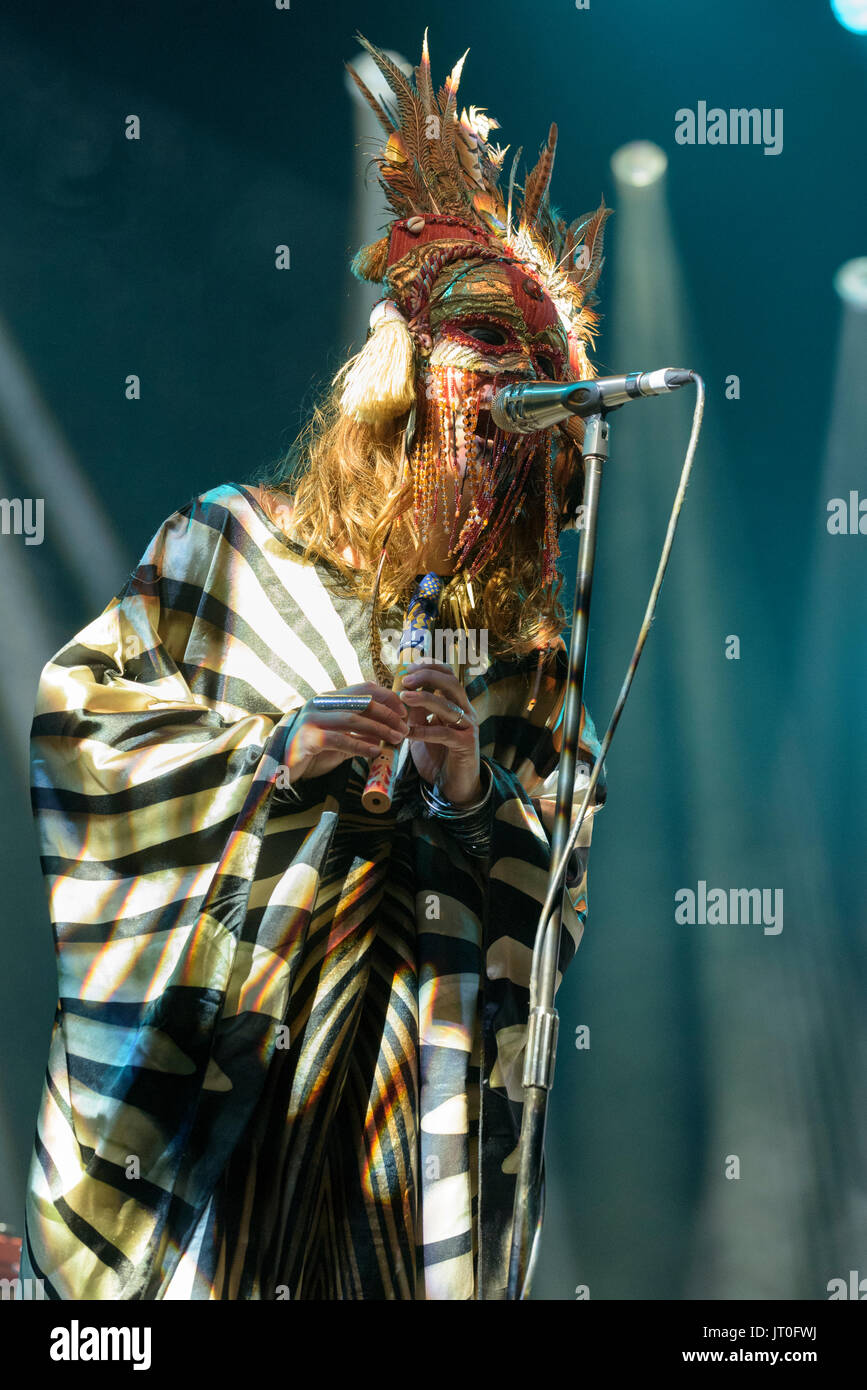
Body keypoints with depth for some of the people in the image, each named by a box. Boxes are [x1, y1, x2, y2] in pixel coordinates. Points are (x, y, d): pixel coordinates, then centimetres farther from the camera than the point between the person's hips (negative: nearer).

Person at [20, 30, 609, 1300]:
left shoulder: (522, 639, 8)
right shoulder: (236, 545, 3)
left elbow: (558, 884, 8)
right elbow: (77, 720, -2)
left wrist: (477, 792, -13)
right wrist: (272, 750, -13)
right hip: (198, 1047, -1)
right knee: (184, 1264, -1)